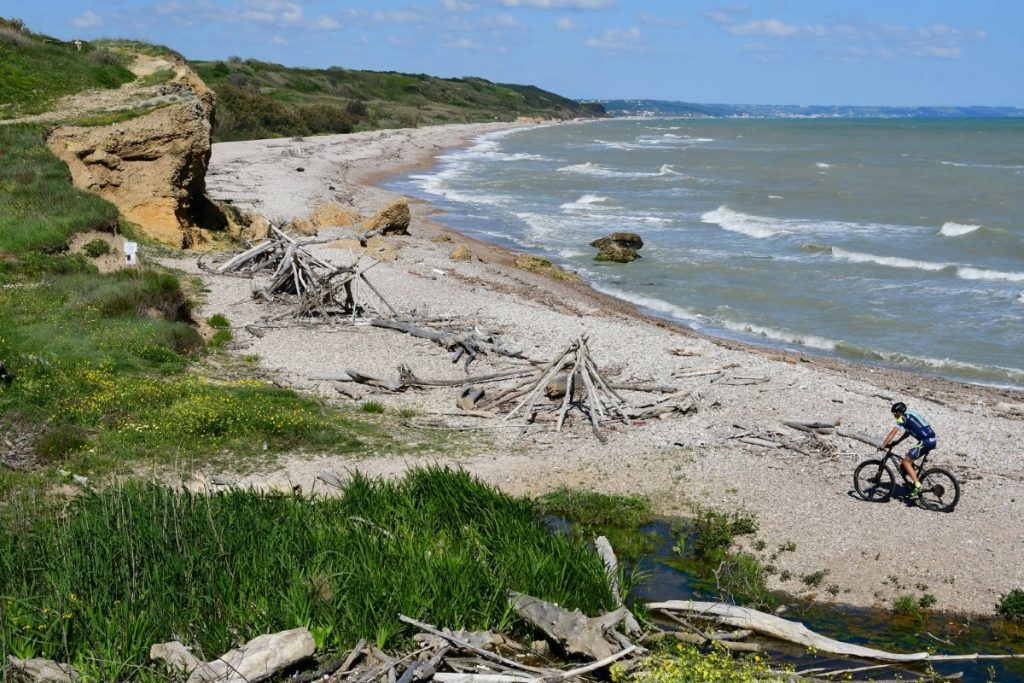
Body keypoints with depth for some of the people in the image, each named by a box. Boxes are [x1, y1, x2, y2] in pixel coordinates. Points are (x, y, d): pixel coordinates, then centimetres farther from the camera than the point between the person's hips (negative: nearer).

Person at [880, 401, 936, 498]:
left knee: (906, 462, -4)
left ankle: (917, 486, -12)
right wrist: (897, 442, 31)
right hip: (932, 440, 9)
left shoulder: (903, 418, -3)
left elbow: (892, 433, -8)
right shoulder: (910, 415, 23)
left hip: (925, 442, -9)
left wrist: (882, 446, -4)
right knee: (909, 460, 23)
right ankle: (915, 482, 27)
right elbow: (907, 432, 33)